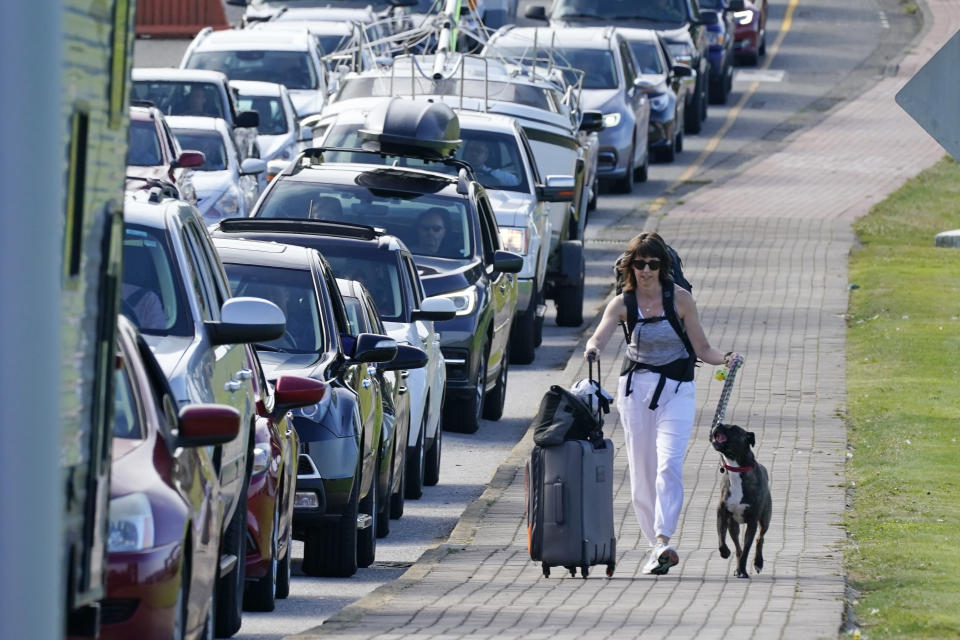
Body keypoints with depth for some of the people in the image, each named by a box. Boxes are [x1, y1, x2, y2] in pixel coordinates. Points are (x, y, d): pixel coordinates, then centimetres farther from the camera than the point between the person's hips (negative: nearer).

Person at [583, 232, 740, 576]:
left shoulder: (679, 299, -3)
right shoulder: (622, 303, 1)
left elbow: (702, 348, 3)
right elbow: (600, 336, -15)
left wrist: (725, 358, -16)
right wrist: (592, 349, -38)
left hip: (676, 391, -3)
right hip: (635, 388, 3)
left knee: (668, 466, -19)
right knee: (641, 472, 3)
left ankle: (663, 541, -27)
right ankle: (656, 547, 13)